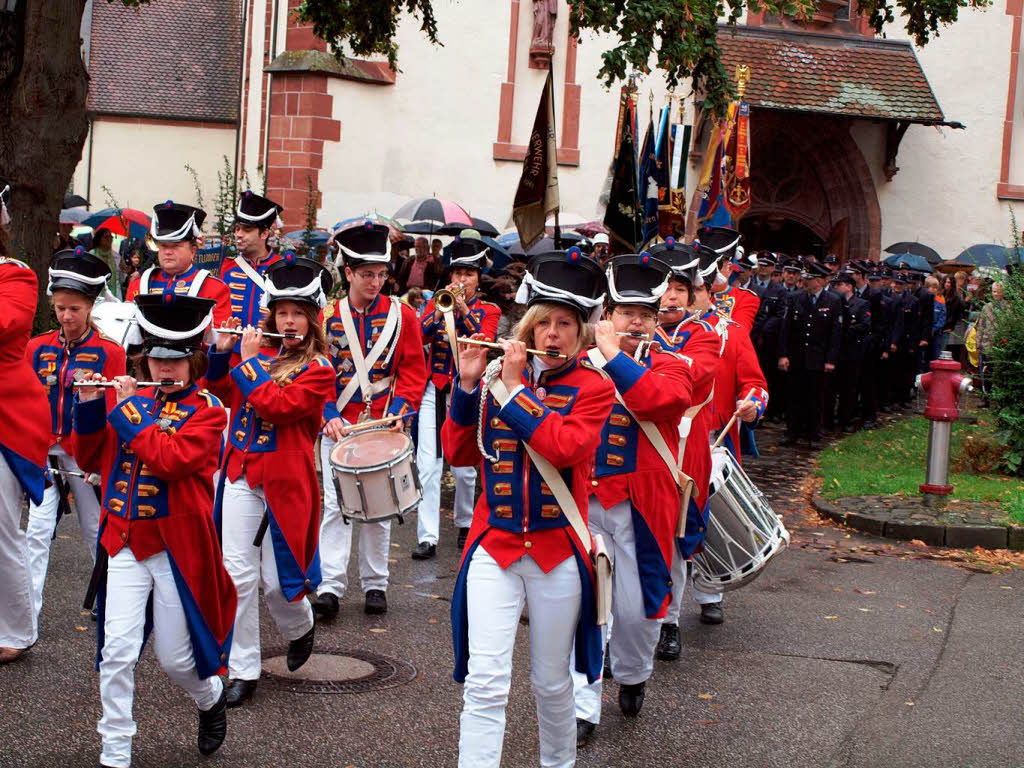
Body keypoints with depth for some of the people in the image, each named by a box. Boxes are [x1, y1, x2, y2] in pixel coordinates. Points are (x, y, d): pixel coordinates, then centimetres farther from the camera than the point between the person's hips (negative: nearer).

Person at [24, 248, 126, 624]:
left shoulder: (108, 353, -3)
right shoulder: (38, 348, 7)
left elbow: (112, 412, -1)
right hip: (45, 452, 2)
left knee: (97, 532, 9)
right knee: (37, 531, -6)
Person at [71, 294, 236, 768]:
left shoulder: (206, 411, -5)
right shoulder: (132, 401, 9)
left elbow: (170, 460, -22)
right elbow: (90, 459, 11)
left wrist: (124, 413, -17)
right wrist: (89, 407, -3)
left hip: (177, 546, -3)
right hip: (124, 541, 3)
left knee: (174, 658, 7)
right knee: (117, 651, -7)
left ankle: (211, 697, 40)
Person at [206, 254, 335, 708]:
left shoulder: (318, 368, -7)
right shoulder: (257, 351, 8)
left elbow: (278, 406, -20)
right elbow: (221, 390, 15)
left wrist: (249, 363, -12)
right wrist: (222, 351, -1)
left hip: (286, 479, -4)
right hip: (241, 470, 4)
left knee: (275, 579, 2)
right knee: (238, 573, 0)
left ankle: (300, 627, 36)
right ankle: (242, 671, 9)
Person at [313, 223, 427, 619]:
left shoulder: (402, 315, 0)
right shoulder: (327, 317, 1)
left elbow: (413, 371, 1)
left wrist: (399, 411, -13)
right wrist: (328, 415, -13)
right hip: (338, 425, 0)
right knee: (335, 504, -2)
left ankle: (375, 584, 17)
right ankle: (330, 586, 0)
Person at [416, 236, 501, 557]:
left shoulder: (489, 310, 5)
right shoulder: (436, 302, 10)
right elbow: (420, 336, -7)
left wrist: (463, 310, -23)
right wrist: (440, 310, -21)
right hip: (434, 391, 1)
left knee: (464, 467, 6)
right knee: (427, 465, -9)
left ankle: (465, 524, 28)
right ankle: (427, 537, -8)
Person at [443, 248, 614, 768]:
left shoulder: (593, 387, -3)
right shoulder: (496, 374, 3)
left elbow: (564, 447, -21)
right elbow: (460, 453, 4)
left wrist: (514, 388, -17)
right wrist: (467, 385, -8)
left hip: (557, 551, -1)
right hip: (493, 546, 1)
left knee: (551, 682, 14)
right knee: (485, 682, -9)